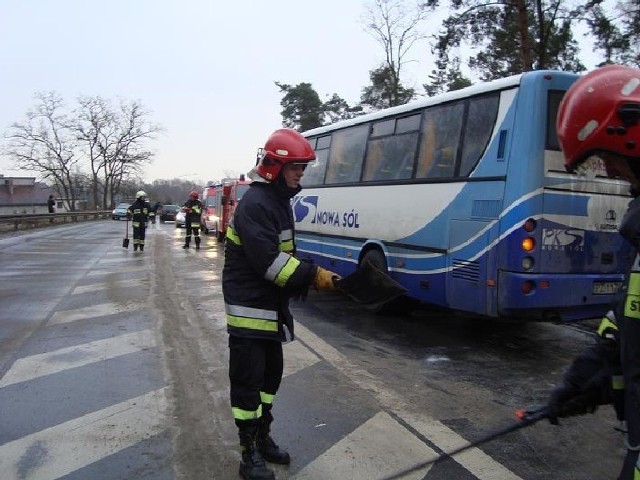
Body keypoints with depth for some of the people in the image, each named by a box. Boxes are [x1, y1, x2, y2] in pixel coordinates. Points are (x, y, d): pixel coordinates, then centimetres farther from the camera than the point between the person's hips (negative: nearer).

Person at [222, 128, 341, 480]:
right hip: (249, 307, -10)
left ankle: (263, 438, 33)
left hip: (271, 306, 10)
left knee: (270, 375, 18)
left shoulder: (279, 200, 12)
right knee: (248, 381, 1)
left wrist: (307, 278, 3)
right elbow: (268, 260, -27)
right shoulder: (255, 203, -19)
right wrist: (313, 276, -24)